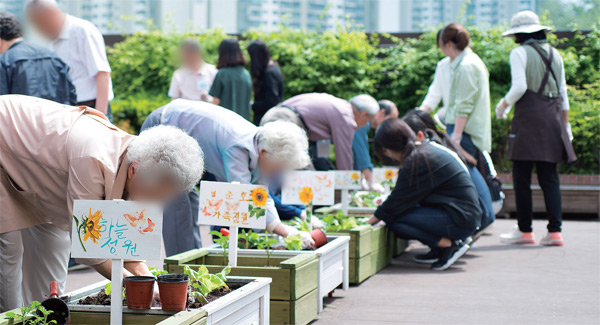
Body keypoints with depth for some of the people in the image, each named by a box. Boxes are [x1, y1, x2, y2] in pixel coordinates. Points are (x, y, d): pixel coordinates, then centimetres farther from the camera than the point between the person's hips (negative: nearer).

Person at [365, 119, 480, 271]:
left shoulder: (416, 161, -17)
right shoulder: (426, 148, 11)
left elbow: (398, 201, -9)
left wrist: (372, 220, 3)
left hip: (460, 221, -10)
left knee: (394, 221, -15)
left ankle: (449, 245, -8)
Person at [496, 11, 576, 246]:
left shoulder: (520, 53, -4)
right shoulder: (554, 54, 14)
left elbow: (519, 87, -14)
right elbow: (563, 94, 15)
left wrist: (503, 104, 3)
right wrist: (565, 125, 20)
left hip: (529, 118, -6)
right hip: (552, 120, 6)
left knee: (522, 176, 1)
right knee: (549, 177, 6)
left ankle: (524, 230, 3)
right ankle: (555, 231, 0)